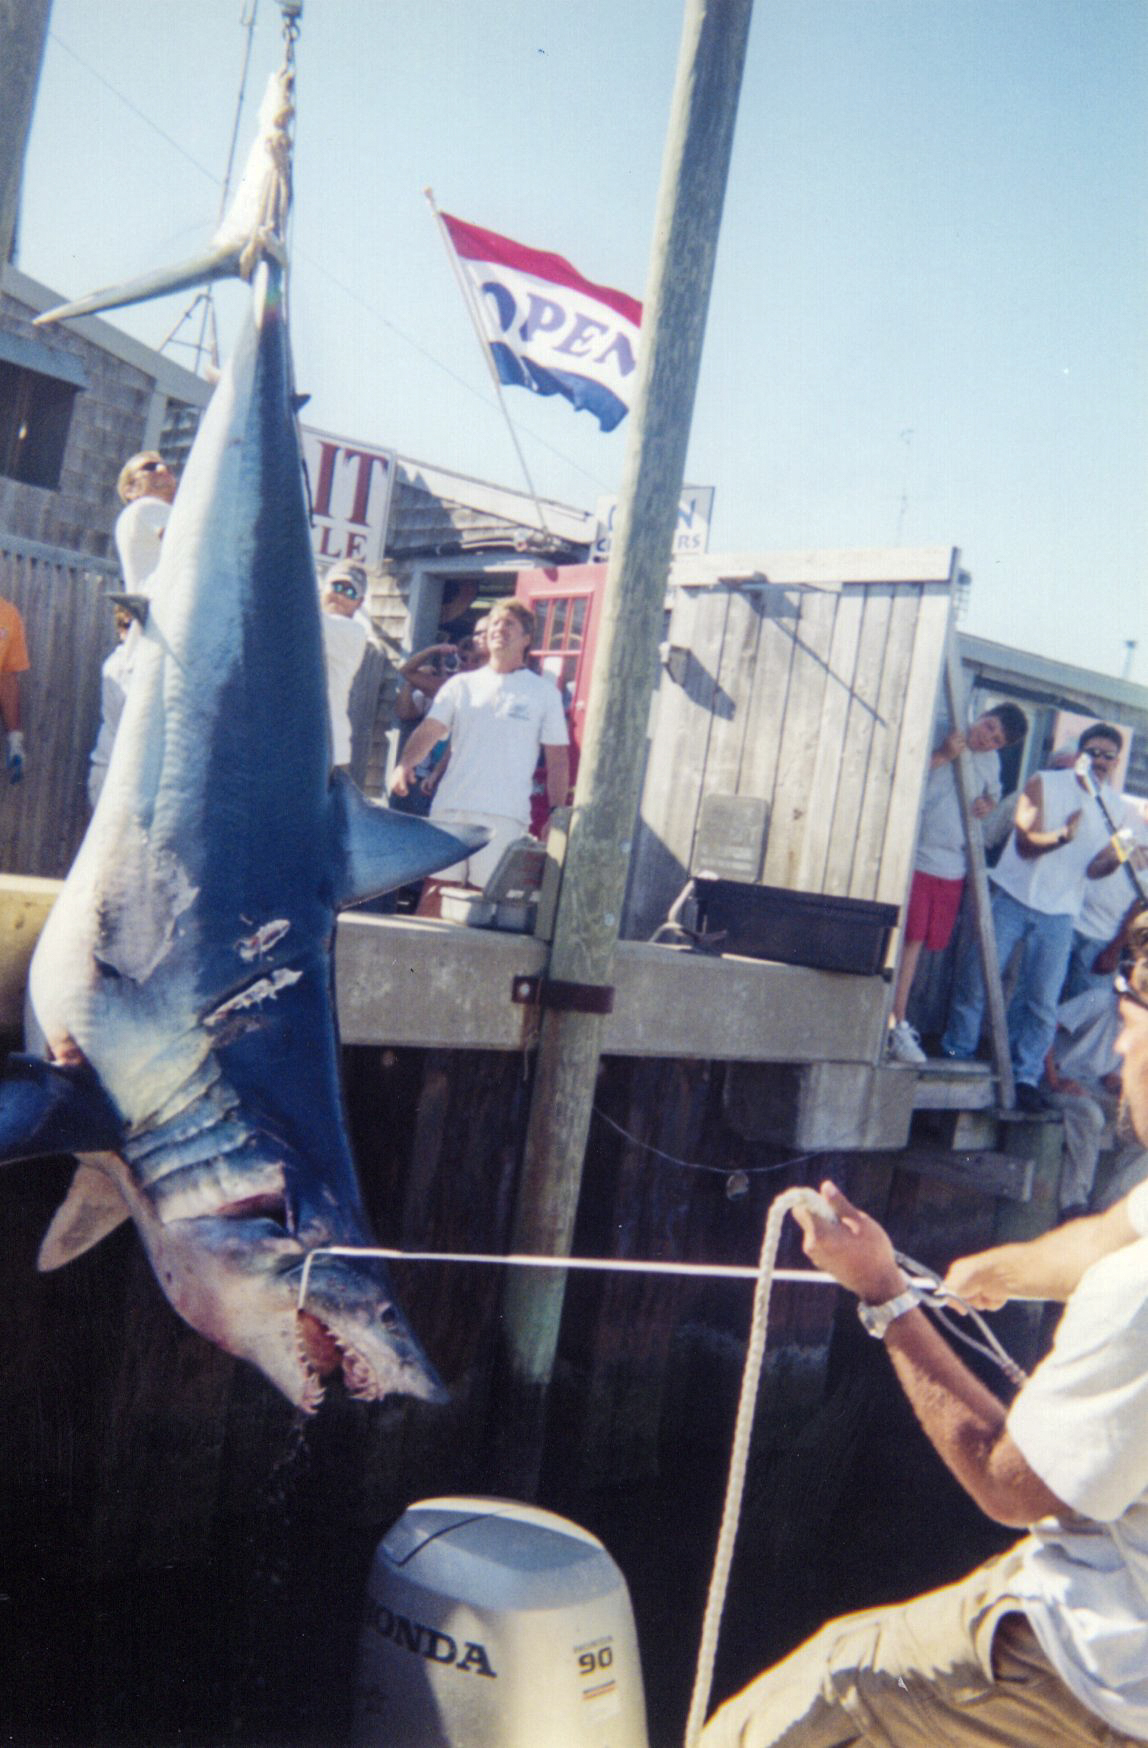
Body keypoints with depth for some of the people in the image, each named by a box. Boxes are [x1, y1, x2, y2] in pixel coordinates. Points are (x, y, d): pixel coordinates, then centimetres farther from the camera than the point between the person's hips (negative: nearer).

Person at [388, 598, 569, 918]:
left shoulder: (544, 692, 11)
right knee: (436, 888, -1)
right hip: (450, 807, 2)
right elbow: (429, 730, 3)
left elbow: (557, 758, 8)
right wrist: (404, 763, -17)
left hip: (506, 815, -2)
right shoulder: (461, 685, 15)